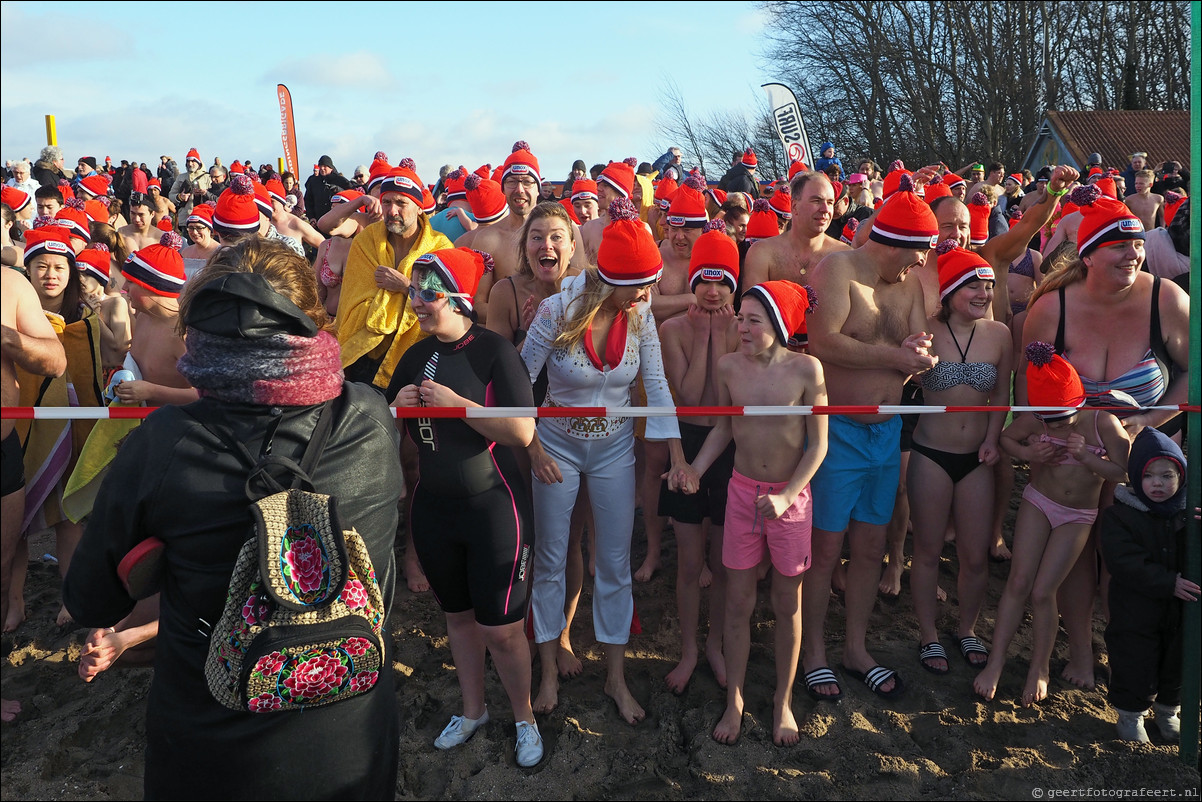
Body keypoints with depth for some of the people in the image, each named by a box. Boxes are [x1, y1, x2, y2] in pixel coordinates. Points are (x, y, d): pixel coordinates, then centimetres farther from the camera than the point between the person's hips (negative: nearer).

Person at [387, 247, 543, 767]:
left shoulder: (494, 350, -13)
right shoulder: (416, 355, 6)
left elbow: (523, 432, -21)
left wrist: (455, 402, -23)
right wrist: (398, 407, -7)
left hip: (492, 508, -6)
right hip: (433, 506, 6)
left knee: (501, 629, 1)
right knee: (458, 616, 19)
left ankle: (524, 717, 26)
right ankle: (473, 710, 39)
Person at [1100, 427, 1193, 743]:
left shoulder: (1188, 511, -2)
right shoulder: (1118, 514, -12)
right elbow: (1125, 562, -20)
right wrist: (1168, 583, -26)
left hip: (1181, 610, 4)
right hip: (1135, 610, -3)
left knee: (1177, 662, 19)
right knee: (1134, 664, 7)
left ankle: (1168, 711, 43)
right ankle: (1131, 714, 30)